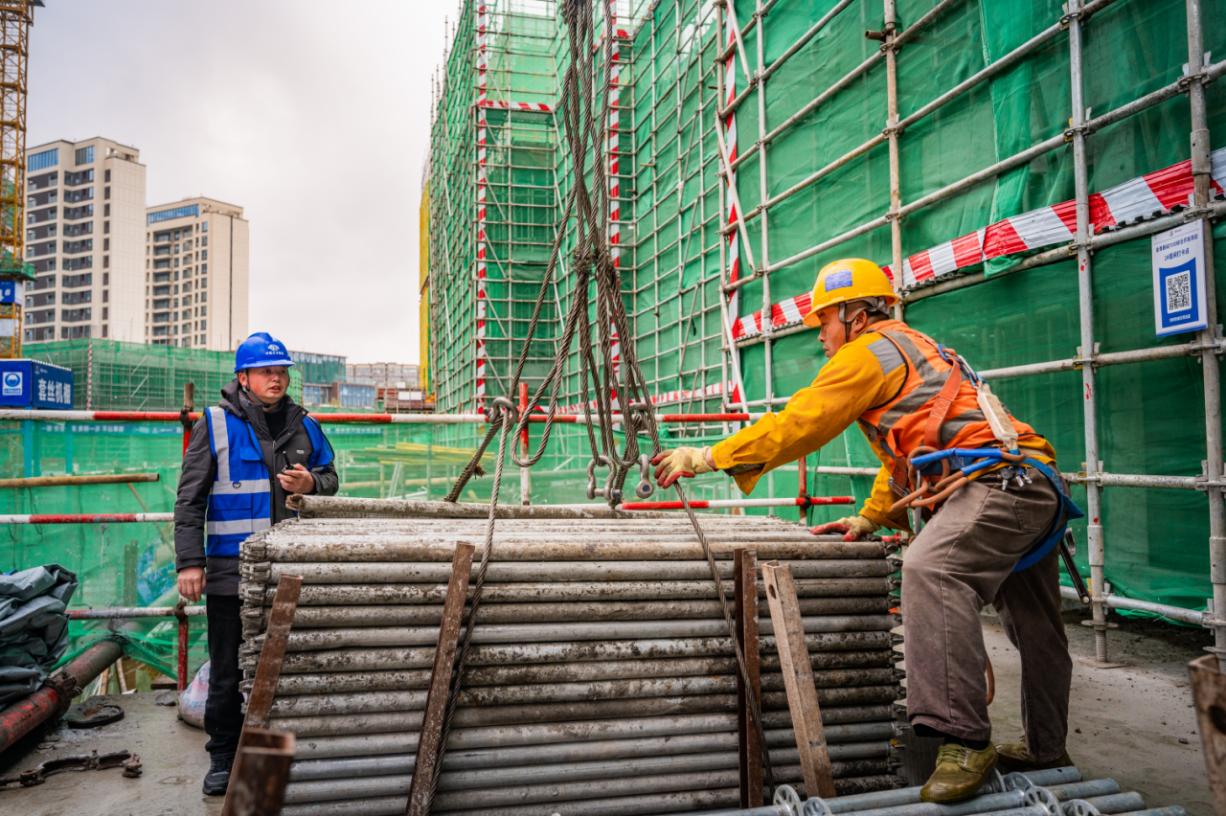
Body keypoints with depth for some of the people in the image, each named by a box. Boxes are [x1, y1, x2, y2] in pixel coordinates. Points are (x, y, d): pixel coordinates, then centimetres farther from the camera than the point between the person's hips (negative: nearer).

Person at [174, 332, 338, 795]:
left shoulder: (304, 427, 7)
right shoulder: (215, 425, -3)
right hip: (231, 571, -3)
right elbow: (190, 499, -4)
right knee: (226, 671, 9)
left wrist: (311, 484, -8)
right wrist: (189, 562, -9)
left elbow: (330, 480, 16)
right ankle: (223, 757, 26)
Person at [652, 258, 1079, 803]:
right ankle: (1045, 749, 35)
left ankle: (963, 740, -34)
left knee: (930, 571, -31)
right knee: (1034, 628, 20)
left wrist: (711, 457, -5)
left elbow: (799, 422, -9)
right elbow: (905, 449, 29)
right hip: (1034, 490, 11)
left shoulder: (871, 350, -3)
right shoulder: (911, 351, 28)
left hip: (997, 482, -11)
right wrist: (870, 518, 23)